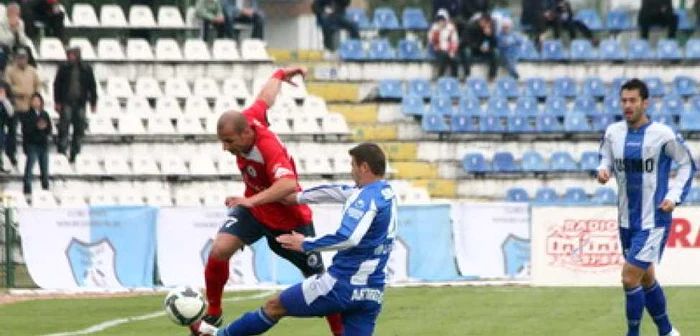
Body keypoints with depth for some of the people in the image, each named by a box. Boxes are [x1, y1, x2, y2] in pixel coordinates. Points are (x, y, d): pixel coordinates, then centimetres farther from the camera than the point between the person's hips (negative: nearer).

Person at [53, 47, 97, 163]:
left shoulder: (86, 70, 5)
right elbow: (57, 84, 4)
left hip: (80, 103, 2)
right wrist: (57, 102, -2)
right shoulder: (64, 68, 3)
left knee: (79, 129, 3)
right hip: (67, 102, -2)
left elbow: (92, 86, 9)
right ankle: (62, 152, -5)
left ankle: (75, 154, 11)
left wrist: (93, 103, 6)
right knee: (64, 128, -7)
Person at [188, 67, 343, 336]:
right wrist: (279, 76, 26)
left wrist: (252, 200, -63)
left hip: (288, 219, -6)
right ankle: (213, 313, 1)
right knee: (219, 250, -18)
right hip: (253, 209, 6)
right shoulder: (247, 120, -16)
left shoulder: (269, 147, -37)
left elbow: (288, 184, -53)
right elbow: (265, 98, 5)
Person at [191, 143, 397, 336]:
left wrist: (306, 244, -16)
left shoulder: (367, 197, -15)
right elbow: (335, 192, 23)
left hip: (342, 285, -8)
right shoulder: (387, 194, 14)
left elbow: (348, 238, -28)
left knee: (274, 306, 12)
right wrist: (295, 198, 31)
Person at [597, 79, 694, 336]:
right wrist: (603, 170, -8)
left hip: (654, 220, -6)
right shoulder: (613, 132, 0)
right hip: (627, 220, 6)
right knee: (646, 279, 17)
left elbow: (687, 165, -2)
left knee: (630, 277, -14)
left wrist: (674, 196, -12)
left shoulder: (662, 134, -14)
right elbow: (606, 159, 15)